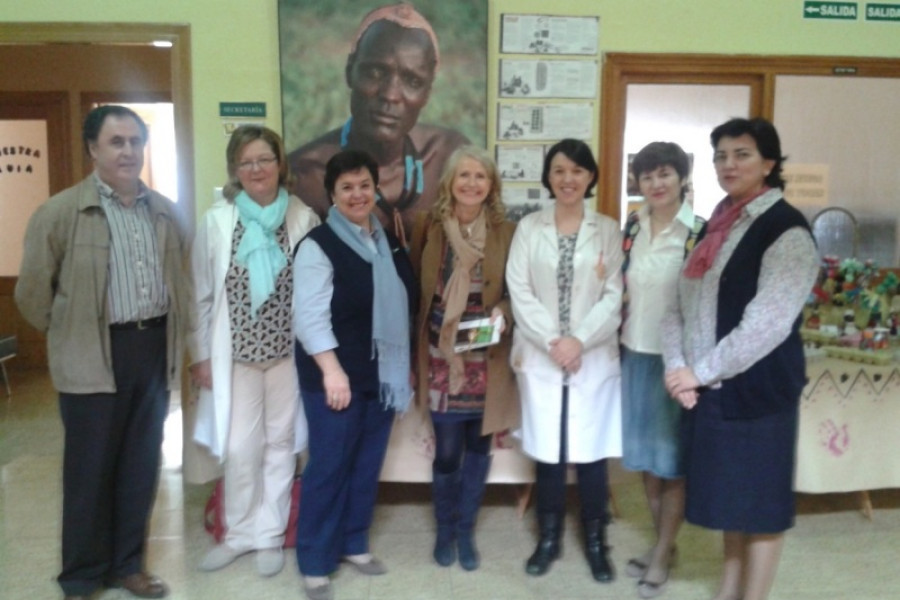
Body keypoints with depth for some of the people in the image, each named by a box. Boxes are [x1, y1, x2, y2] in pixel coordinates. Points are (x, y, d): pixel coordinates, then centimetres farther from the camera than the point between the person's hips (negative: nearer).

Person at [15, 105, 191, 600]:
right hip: (94, 356, -4)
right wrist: (67, 333, 6)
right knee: (90, 469, 7)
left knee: (141, 465, 13)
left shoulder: (166, 212, 8)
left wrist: (183, 335, 13)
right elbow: (32, 290, -2)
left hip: (154, 349, 5)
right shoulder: (59, 212, -7)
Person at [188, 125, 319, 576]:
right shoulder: (217, 220, -2)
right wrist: (201, 354, 1)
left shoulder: (304, 218, -4)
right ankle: (240, 532, 28)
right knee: (239, 449, 5)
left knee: (279, 444, 10)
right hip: (236, 353, 0)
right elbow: (202, 294, 2)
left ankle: (270, 534, 28)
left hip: (288, 350, 0)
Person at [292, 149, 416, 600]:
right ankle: (315, 563, 15)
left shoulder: (389, 242, 11)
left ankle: (354, 544, 31)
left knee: (368, 464, 14)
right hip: (336, 375, -7)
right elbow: (310, 317, -17)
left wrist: (404, 364, 16)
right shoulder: (319, 244, -11)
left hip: (381, 373, 7)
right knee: (329, 466, 1)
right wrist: (332, 370, -23)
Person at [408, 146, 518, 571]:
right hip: (442, 354, -1)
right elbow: (415, 286, 3)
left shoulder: (506, 232, -1)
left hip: (486, 356, 1)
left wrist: (502, 314, -18)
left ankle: (466, 530, 30)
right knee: (447, 450, 2)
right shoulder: (428, 226, -1)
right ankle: (445, 529, 26)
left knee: (478, 447, 10)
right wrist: (414, 352, 1)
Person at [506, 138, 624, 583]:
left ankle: (595, 541, 21)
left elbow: (614, 295, -3)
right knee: (547, 449, 7)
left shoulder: (607, 230, 4)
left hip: (594, 358, 0)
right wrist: (551, 340, -13)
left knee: (591, 449, 4)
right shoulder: (529, 227, 4)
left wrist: (580, 340, -14)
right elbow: (519, 292, -3)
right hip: (539, 357, 1)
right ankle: (548, 538, 24)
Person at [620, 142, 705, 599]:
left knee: (672, 459, 8)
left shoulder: (699, 232, -12)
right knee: (645, 457, 15)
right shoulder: (632, 227, 5)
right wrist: (619, 343, 11)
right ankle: (661, 542, 33)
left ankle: (662, 555, 24)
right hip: (635, 354, 6)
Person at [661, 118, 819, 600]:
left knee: (760, 498, 7)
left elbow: (766, 325, -22)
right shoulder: (718, 224, 11)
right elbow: (682, 303, 8)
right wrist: (677, 366, -7)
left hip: (757, 390, -7)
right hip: (710, 388, 7)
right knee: (729, 491, 20)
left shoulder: (786, 231, -13)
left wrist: (700, 372, -17)